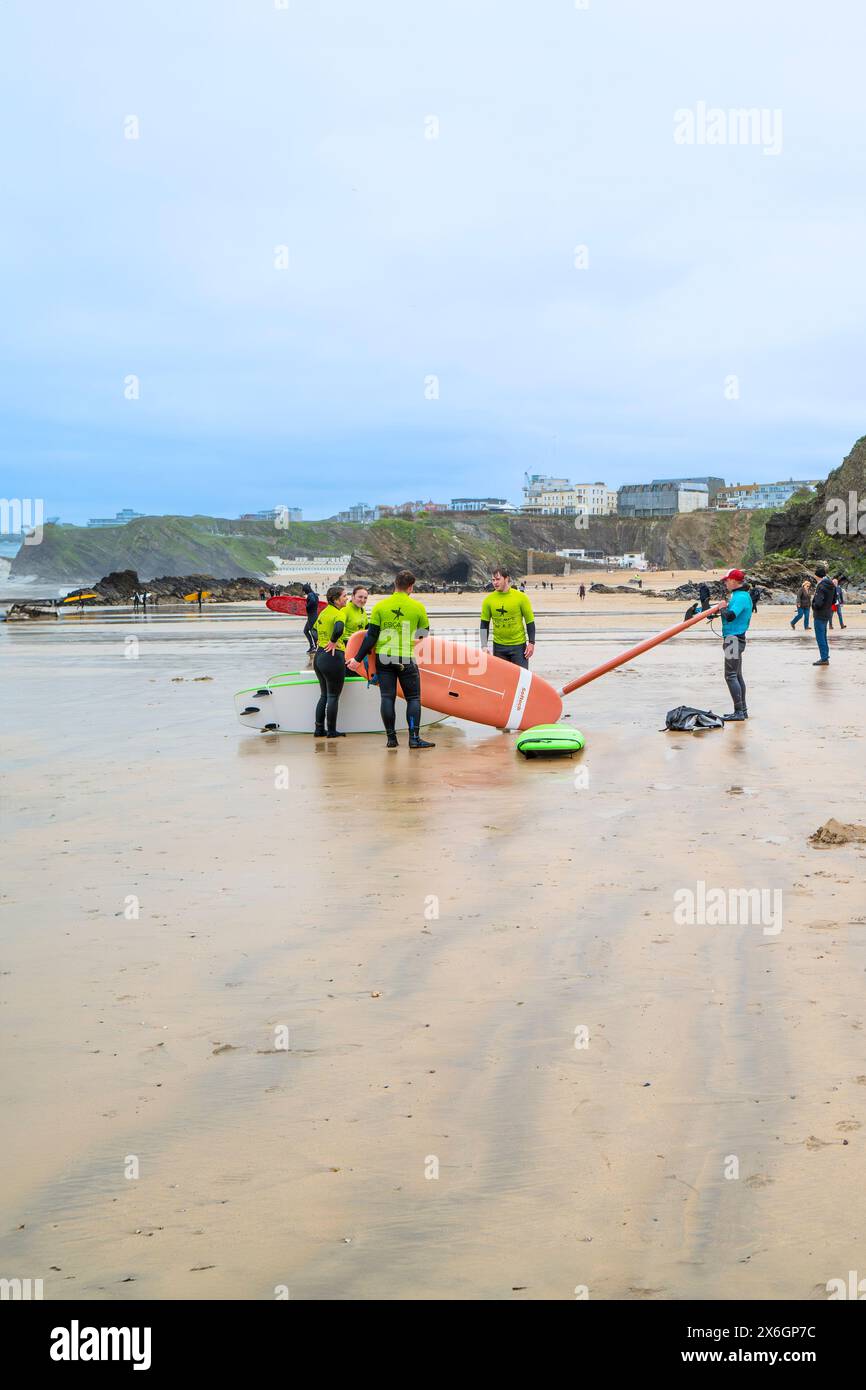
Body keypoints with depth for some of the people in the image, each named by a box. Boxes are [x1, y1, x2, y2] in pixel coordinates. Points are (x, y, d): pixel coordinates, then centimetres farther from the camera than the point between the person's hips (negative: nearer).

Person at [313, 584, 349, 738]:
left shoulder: (324, 612, 12)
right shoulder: (339, 613, -15)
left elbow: (314, 629, 28)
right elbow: (339, 628, -35)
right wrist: (333, 642, -20)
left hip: (319, 656, 8)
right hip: (333, 656, -8)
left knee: (324, 695, 17)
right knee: (333, 697, 2)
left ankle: (319, 729, 19)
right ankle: (331, 731, 7)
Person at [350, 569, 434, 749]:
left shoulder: (380, 606, 0)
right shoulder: (418, 607, -1)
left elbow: (371, 636, -1)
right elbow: (424, 634, 10)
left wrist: (358, 658, 4)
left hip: (383, 657, 1)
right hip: (407, 659, -1)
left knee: (387, 697, 5)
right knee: (413, 698, 6)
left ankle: (391, 738, 5)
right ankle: (414, 737, -4)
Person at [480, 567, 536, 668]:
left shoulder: (521, 597, -6)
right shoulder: (489, 600, 0)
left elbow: (530, 622, -1)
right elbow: (484, 624, 6)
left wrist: (531, 643, -7)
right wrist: (484, 646, -2)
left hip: (518, 645, -2)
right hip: (499, 646, 2)